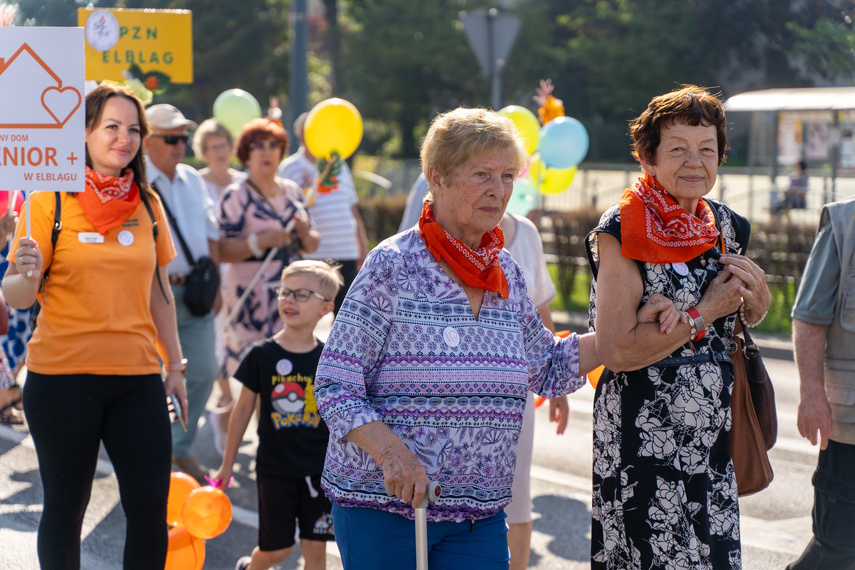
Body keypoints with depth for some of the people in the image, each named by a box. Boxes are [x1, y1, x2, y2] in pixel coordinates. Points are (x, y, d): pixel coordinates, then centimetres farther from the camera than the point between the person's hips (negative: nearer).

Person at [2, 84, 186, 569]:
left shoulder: (147, 203, 8)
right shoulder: (50, 200, -4)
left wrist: (176, 366, 15)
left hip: (137, 377, 3)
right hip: (63, 378, -3)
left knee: (151, 507, 1)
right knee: (65, 508, 5)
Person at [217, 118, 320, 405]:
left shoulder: (292, 191, 13)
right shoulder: (236, 196, -4)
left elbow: (312, 245, 18)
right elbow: (222, 252, -11)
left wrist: (305, 234, -4)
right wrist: (261, 241, -21)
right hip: (251, 296, -5)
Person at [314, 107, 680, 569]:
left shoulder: (507, 275, 8)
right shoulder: (393, 265, -9)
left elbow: (546, 367, 21)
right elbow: (334, 384, -11)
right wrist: (390, 452, -25)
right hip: (382, 505, -4)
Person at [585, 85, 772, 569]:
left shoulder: (725, 226, 8)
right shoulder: (623, 232, -11)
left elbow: (749, 319, 23)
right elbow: (616, 351, -19)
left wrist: (755, 293, 0)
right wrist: (703, 314, -14)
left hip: (713, 435, 6)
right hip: (642, 437, -6)